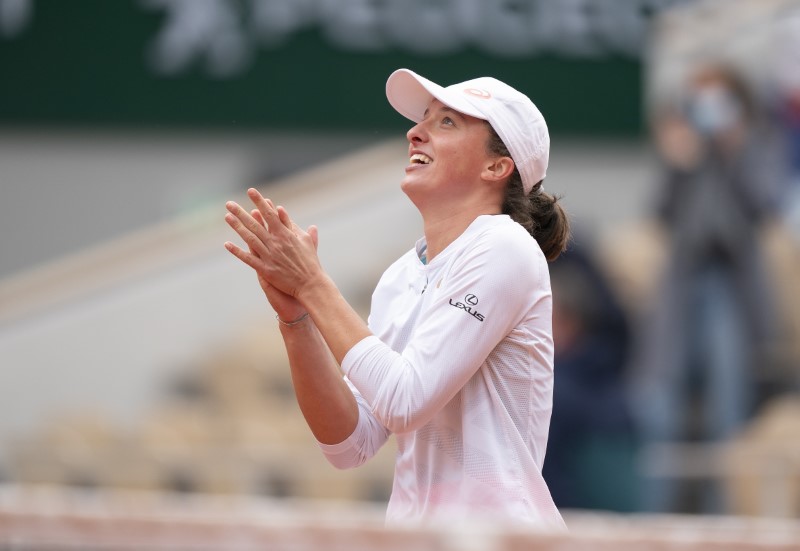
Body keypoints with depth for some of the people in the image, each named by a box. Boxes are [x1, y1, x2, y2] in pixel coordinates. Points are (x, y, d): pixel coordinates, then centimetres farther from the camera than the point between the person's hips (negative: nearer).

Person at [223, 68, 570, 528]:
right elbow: (351, 445, 3)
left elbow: (404, 402, -17)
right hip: (413, 519, 5)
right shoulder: (399, 278, 9)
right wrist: (295, 317, -6)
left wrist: (315, 286, -12)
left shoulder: (503, 250, -9)